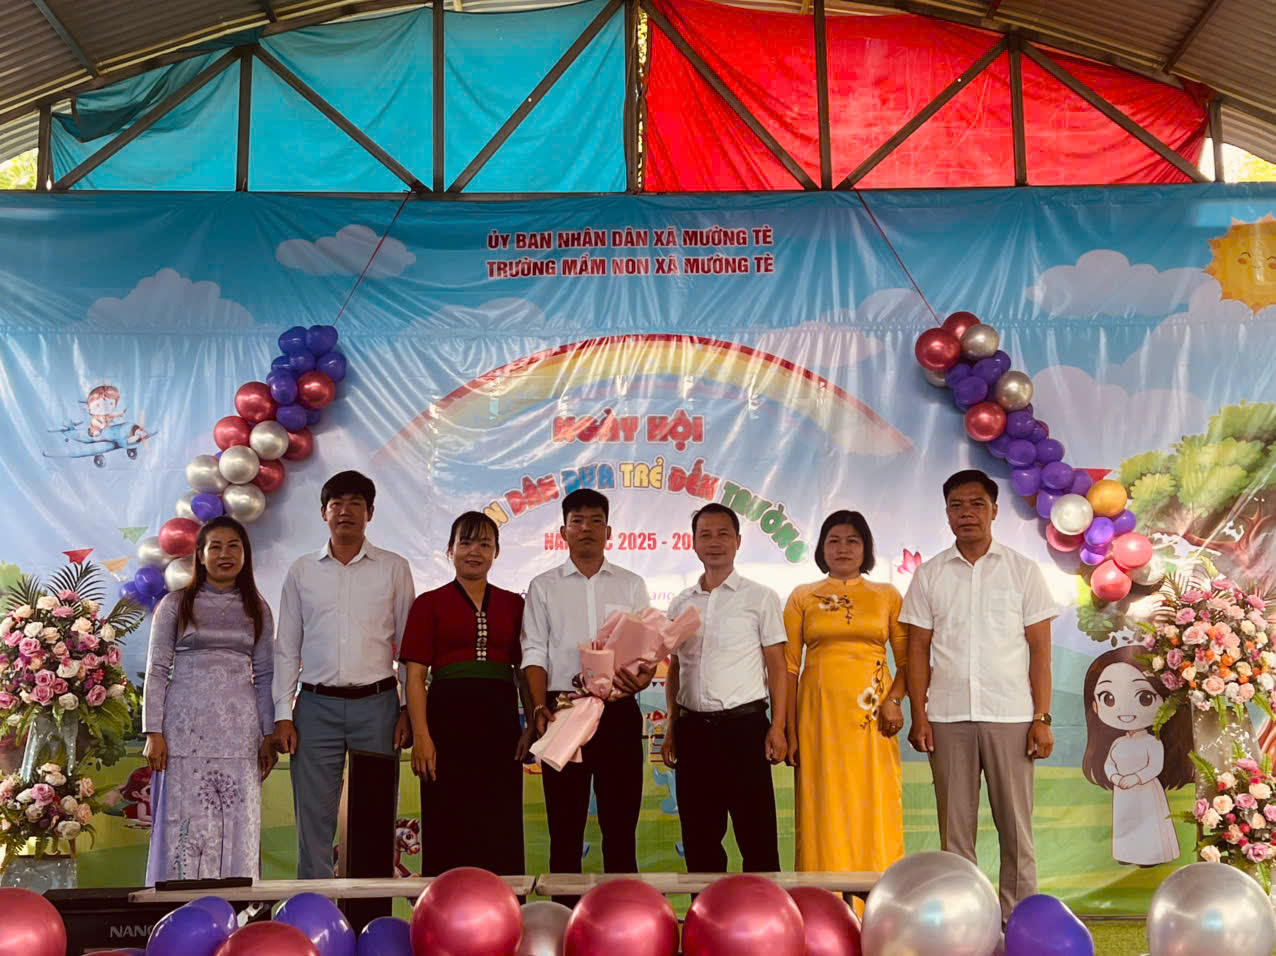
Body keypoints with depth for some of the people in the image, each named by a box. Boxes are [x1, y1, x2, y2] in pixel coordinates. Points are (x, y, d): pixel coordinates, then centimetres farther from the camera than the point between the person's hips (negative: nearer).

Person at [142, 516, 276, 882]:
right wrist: (153, 732, -5)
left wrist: (268, 736, 5)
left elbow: (264, 675, 12)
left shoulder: (257, 610, 12)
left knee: (237, 827, 0)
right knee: (185, 825, -3)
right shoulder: (175, 604, 6)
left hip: (239, 733, 2)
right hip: (186, 732, -2)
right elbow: (157, 670, 3)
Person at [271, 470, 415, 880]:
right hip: (317, 707, 1)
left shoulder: (393, 568, 7)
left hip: (376, 704, -1)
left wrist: (409, 710, 0)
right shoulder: (302, 570, 10)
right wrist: (282, 714, 3)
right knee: (314, 819, 1)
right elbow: (287, 647, 10)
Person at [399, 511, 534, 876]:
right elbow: (415, 675, -1)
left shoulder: (513, 604, 12)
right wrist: (421, 735, -11)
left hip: (500, 721, 3)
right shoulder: (430, 603, 4)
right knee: (449, 832, 1)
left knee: (502, 831, 5)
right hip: (448, 719, -2)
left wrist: (534, 724, -1)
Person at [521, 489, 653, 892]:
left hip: (619, 712, 1)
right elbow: (534, 653, 3)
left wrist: (644, 676, -16)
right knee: (565, 826, 3)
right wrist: (540, 708, -11)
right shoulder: (544, 587, 9)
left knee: (620, 822, 4)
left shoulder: (631, 586, 12)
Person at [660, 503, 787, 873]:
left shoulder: (760, 598, 2)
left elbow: (776, 666, -1)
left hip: (744, 725, -4)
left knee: (756, 835, -2)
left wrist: (777, 727, -9)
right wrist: (671, 729, 10)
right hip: (694, 728, 4)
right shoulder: (681, 604, 12)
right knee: (699, 836, 9)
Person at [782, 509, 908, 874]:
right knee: (825, 811, 1)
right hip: (819, 713, 0)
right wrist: (788, 730, -2)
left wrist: (895, 699, -11)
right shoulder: (802, 597, 7)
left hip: (870, 715, 0)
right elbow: (789, 667, 4)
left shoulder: (887, 595, 9)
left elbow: (907, 659, 7)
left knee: (874, 808, 1)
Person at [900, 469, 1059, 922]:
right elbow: (918, 649, 8)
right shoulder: (930, 574, 9)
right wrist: (918, 716, -1)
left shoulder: (1022, 570, 5)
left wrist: (1042, 718, -5)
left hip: (1009, 715, -1)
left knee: (1015, 825, 1)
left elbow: (1039, 649, 2)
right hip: (948, 717, 1)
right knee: (955, 827, 5)